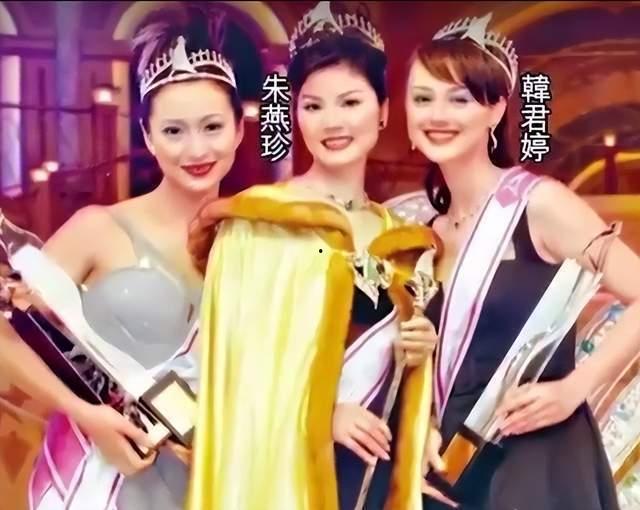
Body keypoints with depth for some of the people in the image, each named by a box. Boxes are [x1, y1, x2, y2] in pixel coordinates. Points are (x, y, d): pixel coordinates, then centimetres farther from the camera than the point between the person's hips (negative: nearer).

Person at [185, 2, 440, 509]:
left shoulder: (397, 235, 10)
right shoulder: (257, 222, -7)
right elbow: (235, 350, -12)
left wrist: (416, 350, 0)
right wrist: (321, 412, -17)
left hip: (376, 462, 5)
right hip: (284, 460, -5)